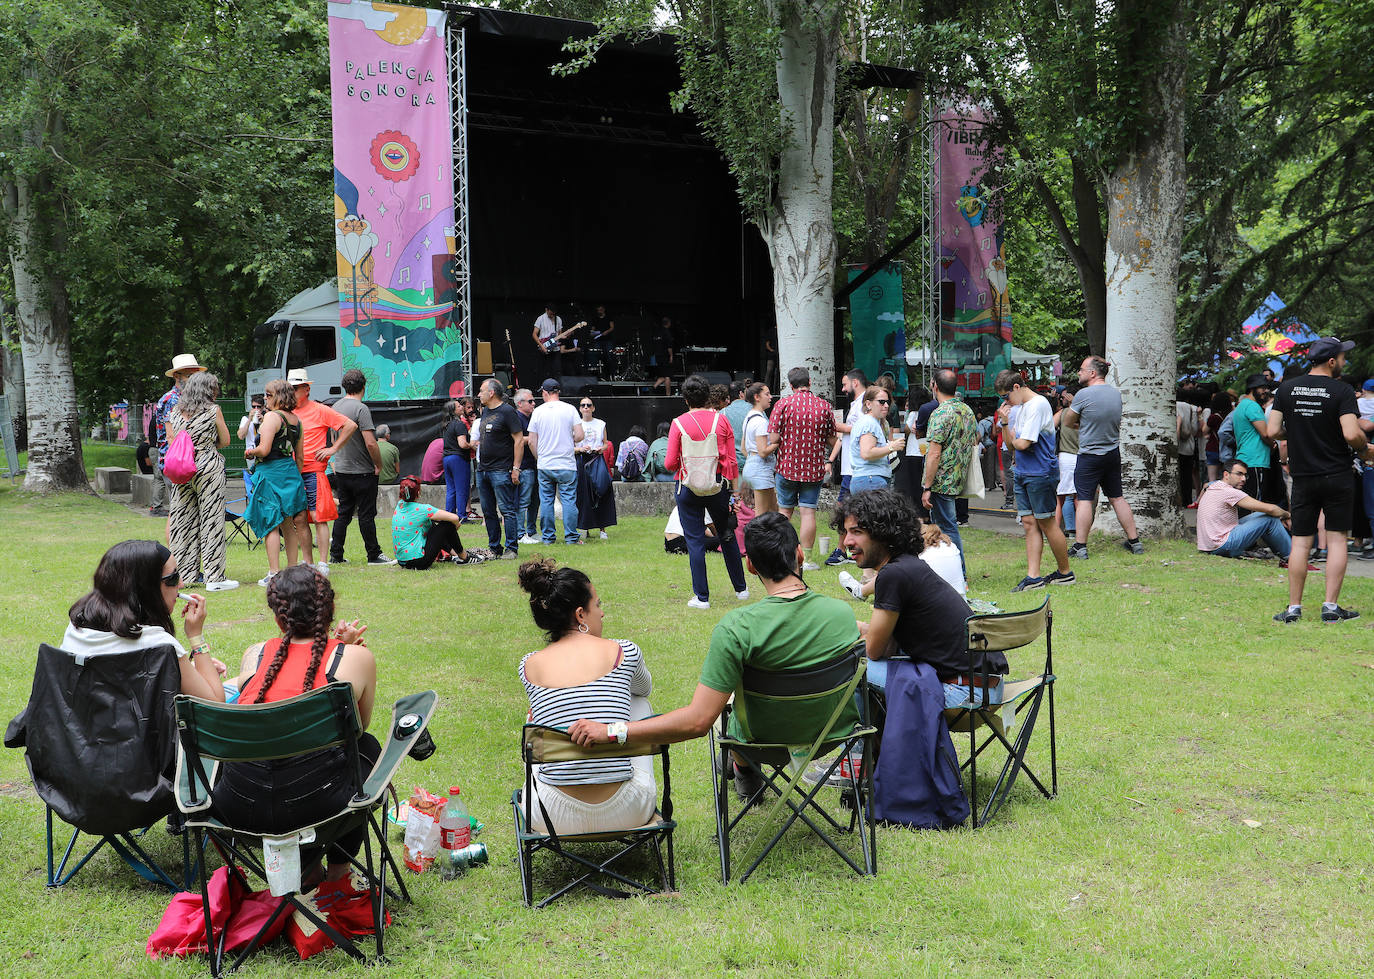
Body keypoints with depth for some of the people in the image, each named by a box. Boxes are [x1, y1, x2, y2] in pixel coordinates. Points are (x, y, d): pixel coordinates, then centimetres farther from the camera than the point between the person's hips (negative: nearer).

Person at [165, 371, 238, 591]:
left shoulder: (174, 412, 7)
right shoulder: (213, 411, -6)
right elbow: (225, 441, 1)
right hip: (209, 469, -5)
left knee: (184, 520, 11)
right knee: (211, 521, -1)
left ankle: (188, 574, 17)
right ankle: (214, 577, 1)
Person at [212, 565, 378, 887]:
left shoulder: (253, 655, 13)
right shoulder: (357, 657, 7)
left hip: (236, 807, 3)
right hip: (316, 806, -3)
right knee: (368, 746, 30)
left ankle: (306, 868, 35)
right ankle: (339, 868, 34)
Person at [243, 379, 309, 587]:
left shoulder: (272, 416, -12)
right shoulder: (295, 419, 10)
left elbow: (264, 450, -19)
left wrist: (250, 452, 1)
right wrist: (297, 477, 23)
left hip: (271, 473, -7)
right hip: (291, 470, 7)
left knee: (270, 524, -3)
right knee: (288, 525, 13)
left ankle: (274, 573, -4)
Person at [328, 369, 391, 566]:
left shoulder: (335, 407, 7)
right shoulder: (361, 408, -17)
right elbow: (370, 443, -23)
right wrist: (379, 465, -10)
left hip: (341, 470, 7)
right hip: (362, 472, -7)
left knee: (343, 513, 13)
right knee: (366, 515, 0)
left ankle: (336, 555, 14)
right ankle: (374, 555, 7)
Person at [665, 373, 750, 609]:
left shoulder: (679, 423, -7)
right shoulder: (720, 420, -2)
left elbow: (670, 463, -7)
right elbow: (731, 460, -1)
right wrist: (733, 489, 8)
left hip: (689, 487, -2)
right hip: (718, 486, 2)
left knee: (695, 541, 4)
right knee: (727, 536, 16)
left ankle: (701, 597, 5)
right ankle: (741, 588, 27)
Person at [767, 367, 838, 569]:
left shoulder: (783, 405, -7)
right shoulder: (824, 406, -1)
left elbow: (773, 439, -10)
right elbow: (832, 440, 3)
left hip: (788, 466, 0)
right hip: (815, 468, 0)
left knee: (784, 510, 13)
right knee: (808, 512, 2)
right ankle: (805, 559, 2)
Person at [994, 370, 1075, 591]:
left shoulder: (1037, 405, -15)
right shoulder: (1018, 407, 14)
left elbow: (1023, 444, -20)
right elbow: (1010, 443, 15)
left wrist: (1013, 437, 1)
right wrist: (1005, 423, 0)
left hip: (1040, 473, -9)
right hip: (1022, 473, 9)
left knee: (1046, 524, 0)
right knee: (1029, 523, 5)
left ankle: (1065, 572, 14)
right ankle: (1033, 576, 5)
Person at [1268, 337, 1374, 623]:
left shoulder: (1287, 388, 2)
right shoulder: (1342, 390, -9)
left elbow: (1273, 432, -1)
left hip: (1303, 478, 3)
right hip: (1337, 476, -3)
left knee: (1300, 542, 6)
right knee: (1337, 539, 6)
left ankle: (1294, 607, 8)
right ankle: (1331, 606, 5)